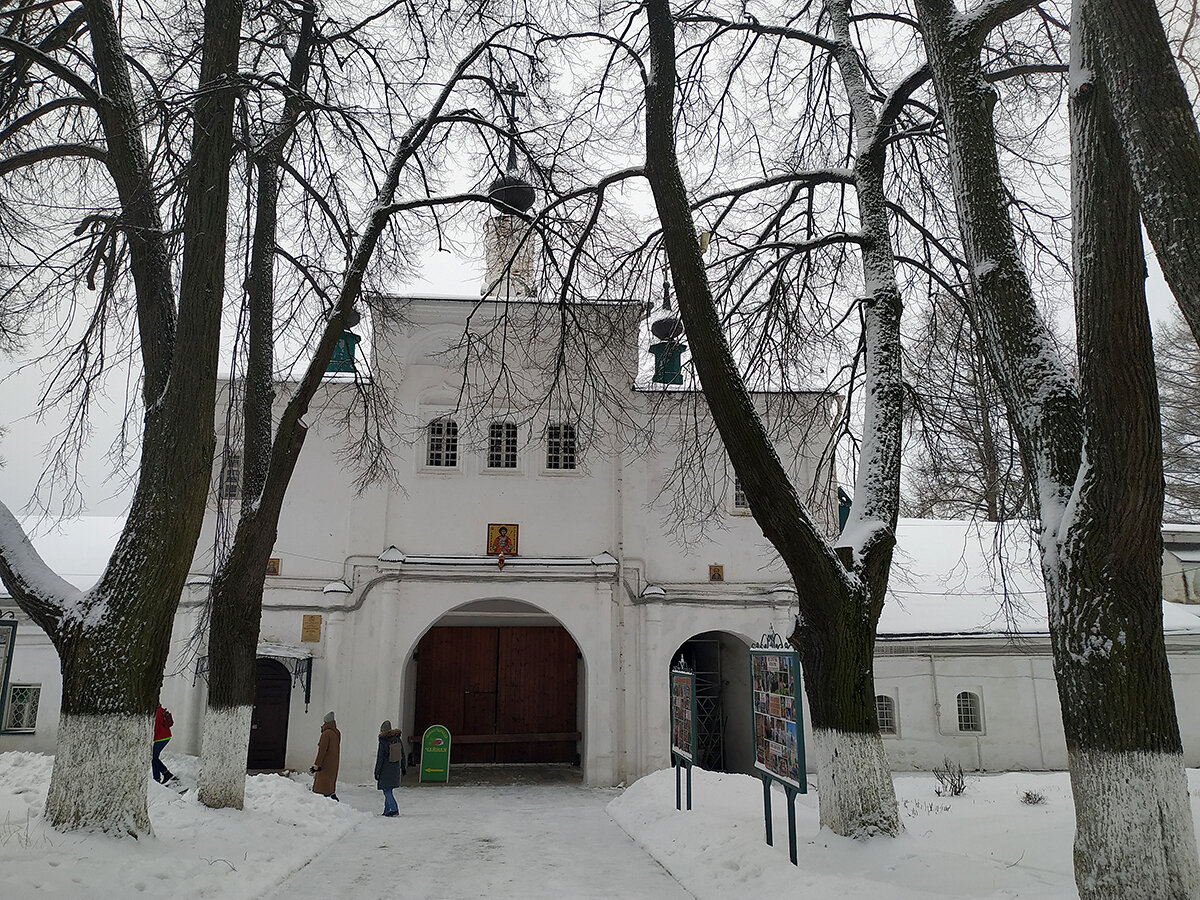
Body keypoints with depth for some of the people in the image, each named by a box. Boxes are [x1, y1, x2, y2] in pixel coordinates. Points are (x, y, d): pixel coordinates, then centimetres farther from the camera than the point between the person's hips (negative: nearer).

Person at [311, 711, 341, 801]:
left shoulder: (326, 733, -17)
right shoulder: (337, 733, 7)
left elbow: (322, 749, -20)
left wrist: (317, 765, -18)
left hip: (326, 764, -8)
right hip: (334, 763, 8)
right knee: (330, 784, 18)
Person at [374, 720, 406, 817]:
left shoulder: (383, 741, -15)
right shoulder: (398, 739, 3)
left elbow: (380, 758, -13)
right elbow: (402, 755, 10)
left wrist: (377, 772, -6)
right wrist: (403, 767, 20)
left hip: (385, 769, -6)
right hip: (395, 769, 6)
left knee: (387, 791, -1)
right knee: (388, 790, 16)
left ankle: (394, 809, -10)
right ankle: (386, 811, 19)